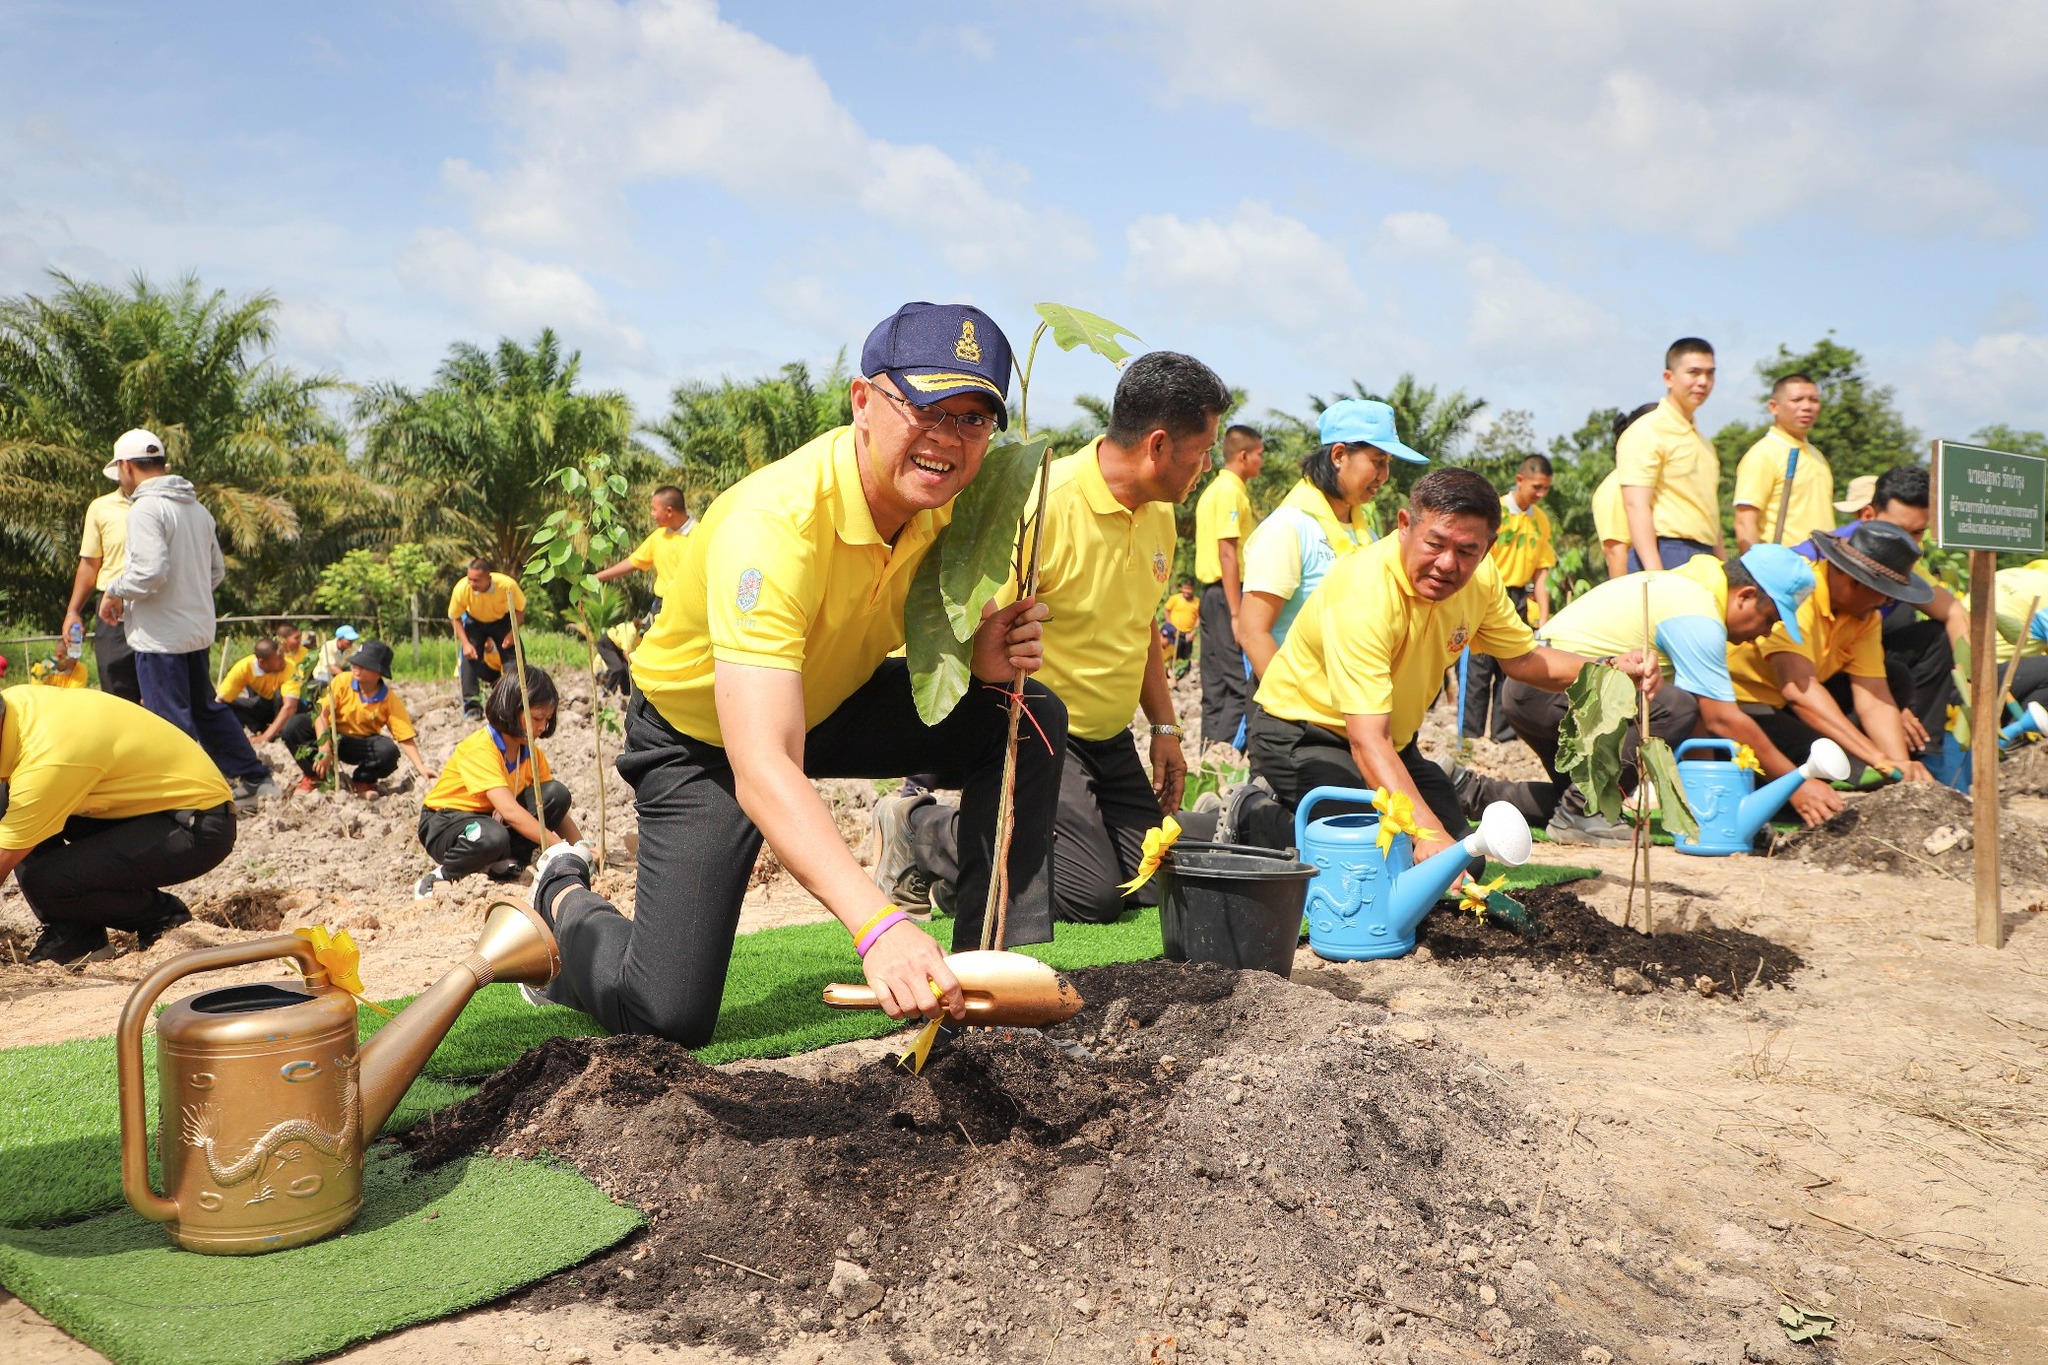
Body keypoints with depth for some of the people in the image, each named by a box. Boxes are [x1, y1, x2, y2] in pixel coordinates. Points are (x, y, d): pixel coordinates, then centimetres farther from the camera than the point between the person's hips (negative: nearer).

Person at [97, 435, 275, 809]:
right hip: (199, 629, 9)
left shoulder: (146, 508, -16)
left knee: (172, 720, 0)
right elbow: (217, 570, 17)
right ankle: (254, 778, 23)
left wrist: (115, 592, -9)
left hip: (159, 635, -9)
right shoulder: (197, 508, 11)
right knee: (208, 708, 20)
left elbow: (150, 570, -25)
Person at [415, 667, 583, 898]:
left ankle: (504, 863, -10)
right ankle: (439, 876, -14)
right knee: (492, 837, -42)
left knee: (557, 793, -15)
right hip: (444, 823, -7)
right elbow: (510, 811, -38)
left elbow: (558, 808, -3)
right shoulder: (480, 748, -27)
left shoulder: (532, 753, -2)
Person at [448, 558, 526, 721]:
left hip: (503, 621, 0)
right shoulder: (461, 589, -33)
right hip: (475, 622, 0)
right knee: (470, 656, -15)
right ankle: (472, 706, -10)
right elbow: (455, 617, -15)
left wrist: (513, 633, -25)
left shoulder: (507, 585, -35)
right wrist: (465, 643, -24)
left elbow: (520, 608, -14)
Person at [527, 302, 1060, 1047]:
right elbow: (762, 769, -47)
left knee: (1031, 716, -13)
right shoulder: (774, 523, -37)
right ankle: (567, 902, 21)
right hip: (701, 732, -6)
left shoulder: (949, 498, -16)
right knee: (670, 1015, -12)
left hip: (835, 699, 6)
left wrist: (985, 658, -24)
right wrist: (878, 926, -59)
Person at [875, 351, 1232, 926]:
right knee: (1093, 892, -18)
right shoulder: (1044, 505, -21)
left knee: (1153, 877, 2)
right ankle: (918, 826, -1)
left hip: (1110, 743, 9)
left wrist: (1165, 728, 20)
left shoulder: (1158, 512, 8)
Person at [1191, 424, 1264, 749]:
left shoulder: (1215, 489, 18)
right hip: (1229, 592, -10)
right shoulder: (1231, 491, -12)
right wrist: (1236, 613, -21)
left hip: (1212, 592, 10)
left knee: (1217, 683, 11)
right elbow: (1227, 552, -19)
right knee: (1242, 684, -10)